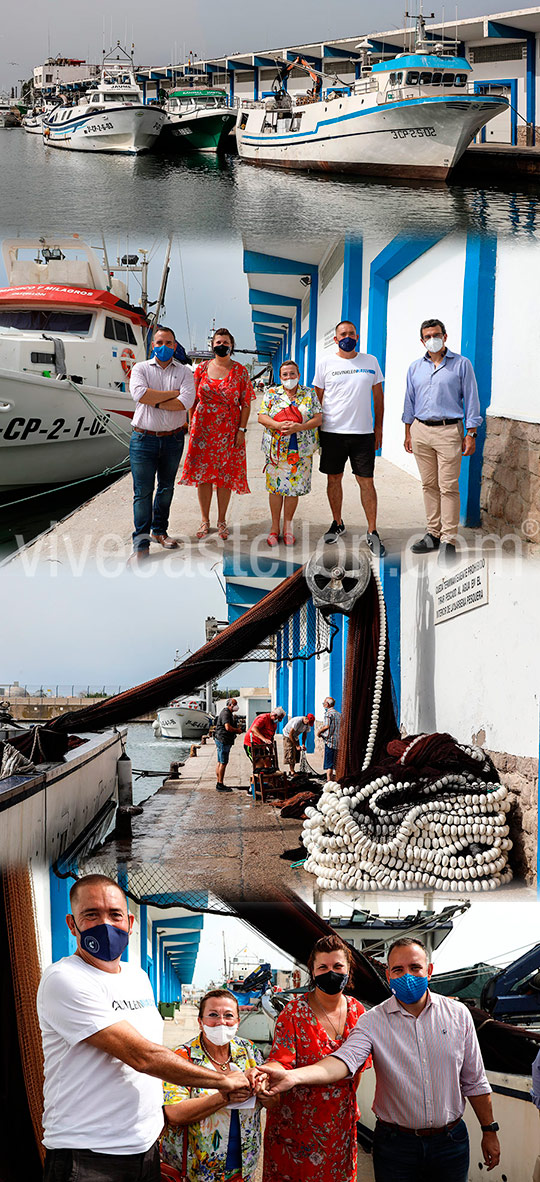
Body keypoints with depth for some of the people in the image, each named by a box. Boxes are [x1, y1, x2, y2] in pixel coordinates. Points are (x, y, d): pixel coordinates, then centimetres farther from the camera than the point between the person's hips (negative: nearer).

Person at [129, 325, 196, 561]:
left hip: (173, 439, 2)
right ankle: (141, 542, -4)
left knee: (166, 488, 13)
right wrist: (172, 394, -11)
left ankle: (159, 531, 27)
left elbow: (186, 402, -12)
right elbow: (139, 394, -17)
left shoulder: (184, 372, 5)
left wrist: (155, 401, -14)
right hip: (144, 438, -2)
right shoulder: (140, 369, 3)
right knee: (143, 491, -5)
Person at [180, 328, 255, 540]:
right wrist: (191, 425, 3)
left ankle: (222, 521, 14)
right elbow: (193, 399, 9)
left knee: (225, 475, 3)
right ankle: (205, 520, 14)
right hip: (203, 429, 1)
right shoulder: (202, 368, 5)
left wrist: (241, 430, -7)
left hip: (229, 431, -1)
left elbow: (246, 403, 0)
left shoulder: (240, 371, 0)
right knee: (202, 474, 3)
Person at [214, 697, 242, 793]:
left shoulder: (228, 713, 19)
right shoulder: (226, 713, -16)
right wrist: (237, 730, -12)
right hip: (223, 740, -11)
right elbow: (228, 727, -28)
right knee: (223, 763, -9)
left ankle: (219, 783, 18)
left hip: (221, 741, 11)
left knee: (220, 763, 13)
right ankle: (220, 785, -8)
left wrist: (236, 729, 12)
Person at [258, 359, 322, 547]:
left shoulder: (309, 394, 7)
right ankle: (275, 527, 9)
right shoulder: (271, 393, 7)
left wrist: (299, 427, -16)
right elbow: (262, 417, 1)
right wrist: (278, 425, -18)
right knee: (276, 486, 0)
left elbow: (318, 419, 0)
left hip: (302, 450, 0)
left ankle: (288, 525, 15)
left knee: (294, 488, 2)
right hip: (276, 448, 0)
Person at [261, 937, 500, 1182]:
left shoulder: (458, 1014, 1)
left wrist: (489, 1131, 8)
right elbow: (344, 1060, -24)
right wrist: (293, 1076, -41)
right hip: (396, 1143, -1)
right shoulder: (373, 1021, -6)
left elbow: (474, 1082, 8)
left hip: (451, 1142, 1)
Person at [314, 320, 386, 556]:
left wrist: (378, 428, 7)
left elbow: (378, 396, 11)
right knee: (334, 478, 9)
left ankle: (372, 532, 3)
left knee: (366, 481, -2)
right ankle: (337, 523, 26)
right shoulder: (325, 362, 3)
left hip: (363, 431, 0)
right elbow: (317, 397, 8)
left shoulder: (370, 361, 7)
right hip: (332, 431, 0)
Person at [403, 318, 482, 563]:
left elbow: (471, 400, 0)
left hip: (448, 432, -4)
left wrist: (471, 434, -5)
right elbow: (409, 402, 18)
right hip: (420, 430, 4)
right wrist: (408, 433, 14)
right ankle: (433, 534, 16)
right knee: (429, 485, 8)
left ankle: (448, 540, -4)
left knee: (448, 487, -7)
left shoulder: (461, 364, 1)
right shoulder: (415, 368, 12)